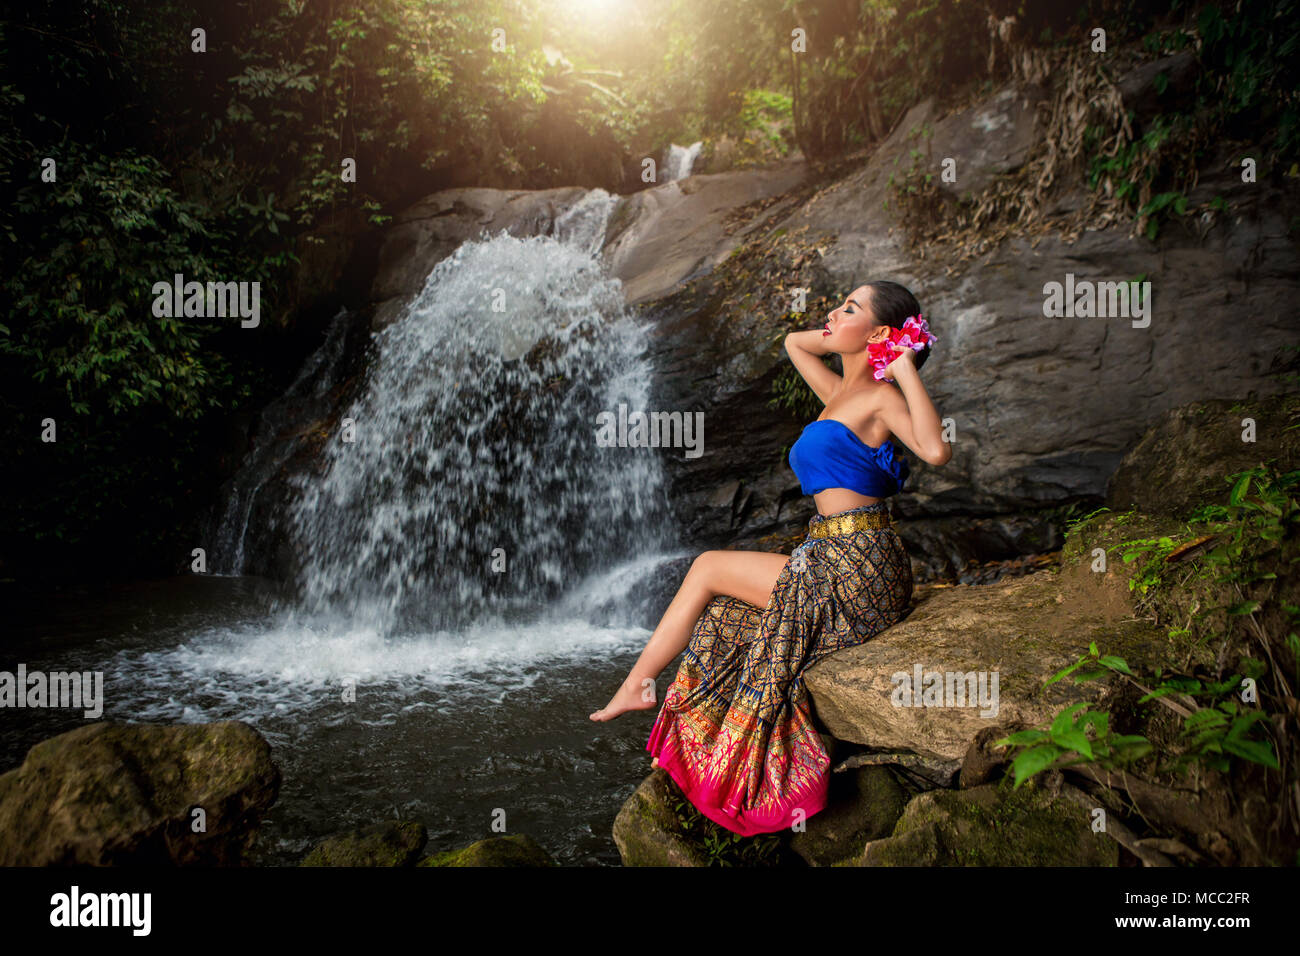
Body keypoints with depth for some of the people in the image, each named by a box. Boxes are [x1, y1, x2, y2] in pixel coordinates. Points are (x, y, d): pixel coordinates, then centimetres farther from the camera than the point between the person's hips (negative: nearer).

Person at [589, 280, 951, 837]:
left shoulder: (880, 395, -9)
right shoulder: (842, 392, 17)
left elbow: (936, 451, -28)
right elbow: (793, 343, 33)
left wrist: (905, 368, -19)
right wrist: (837, 337, 16)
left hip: (856, 574, -9)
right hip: (842, 568, 9)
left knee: (708, 569, -1)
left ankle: (636, 684, 13)